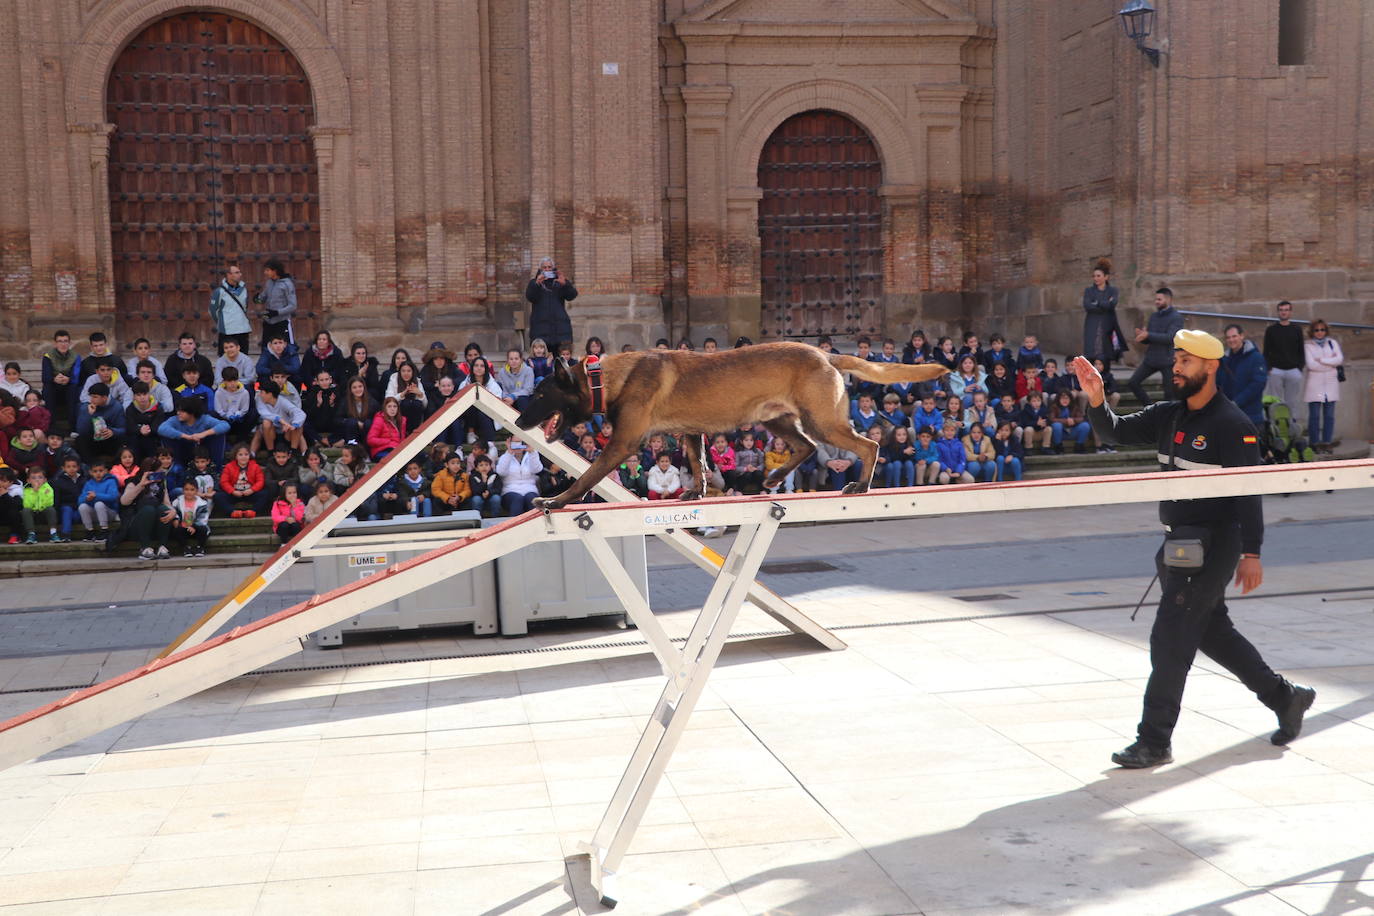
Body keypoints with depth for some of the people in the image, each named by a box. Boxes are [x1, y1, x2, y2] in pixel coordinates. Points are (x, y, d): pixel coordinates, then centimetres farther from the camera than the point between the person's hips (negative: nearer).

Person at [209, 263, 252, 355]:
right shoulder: (220, 290, -9)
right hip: (227, 332, -5)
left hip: (244, 330, 5)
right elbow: (213, 310, 0)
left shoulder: (243, 288, 7)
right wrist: (220, 324, 9)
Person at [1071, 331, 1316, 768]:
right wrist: (1096, 399, -14)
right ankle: (1285, 698, 37)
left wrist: (1251, 553, -18)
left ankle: (1155, 742, -1)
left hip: (1213, 546, -8)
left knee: (1170, 639, -9)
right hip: (1180, 543, 8)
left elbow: (1249, 490, -15)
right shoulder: (1169, 416, 8)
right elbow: (1115, 432, 6)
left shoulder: (1232, 425, -13)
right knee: (1213, 632, 19)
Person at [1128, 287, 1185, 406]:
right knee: (1132, 383, -1)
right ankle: (1149, 407, 10)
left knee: (1169, 393, 0)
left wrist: (1148, 335, -23)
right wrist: (1141, 335, -8)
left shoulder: (1176, 317, -7)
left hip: (1168, 361, -6)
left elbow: (1170, 338, -20)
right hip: (1151, 358, 6)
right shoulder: (1154, 316, 12)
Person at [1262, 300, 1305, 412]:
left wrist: (1301, 367, 0)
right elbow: (1266, 351, 6)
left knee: (1292, 400, 2)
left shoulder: (1297, 330, 10)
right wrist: (1268, 368, -5)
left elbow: (1301, 351, 12)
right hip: (1276, 370, -1)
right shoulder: (1271, 330, 7)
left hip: (1294, 370, 1)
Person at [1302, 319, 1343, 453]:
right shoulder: (1308, 345, 2)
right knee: (1314, 415, -4)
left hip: (1331, 383, 3)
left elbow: (1340, 359, -3)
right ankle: (1315, 443, 2)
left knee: (1329, 415, 3)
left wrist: (1321, 360, -9)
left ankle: (1327, 442, 8)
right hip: (1314, 384, -3)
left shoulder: (1332, 343, 12)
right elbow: (1311, 365, -11)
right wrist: (1331, 363, -6)